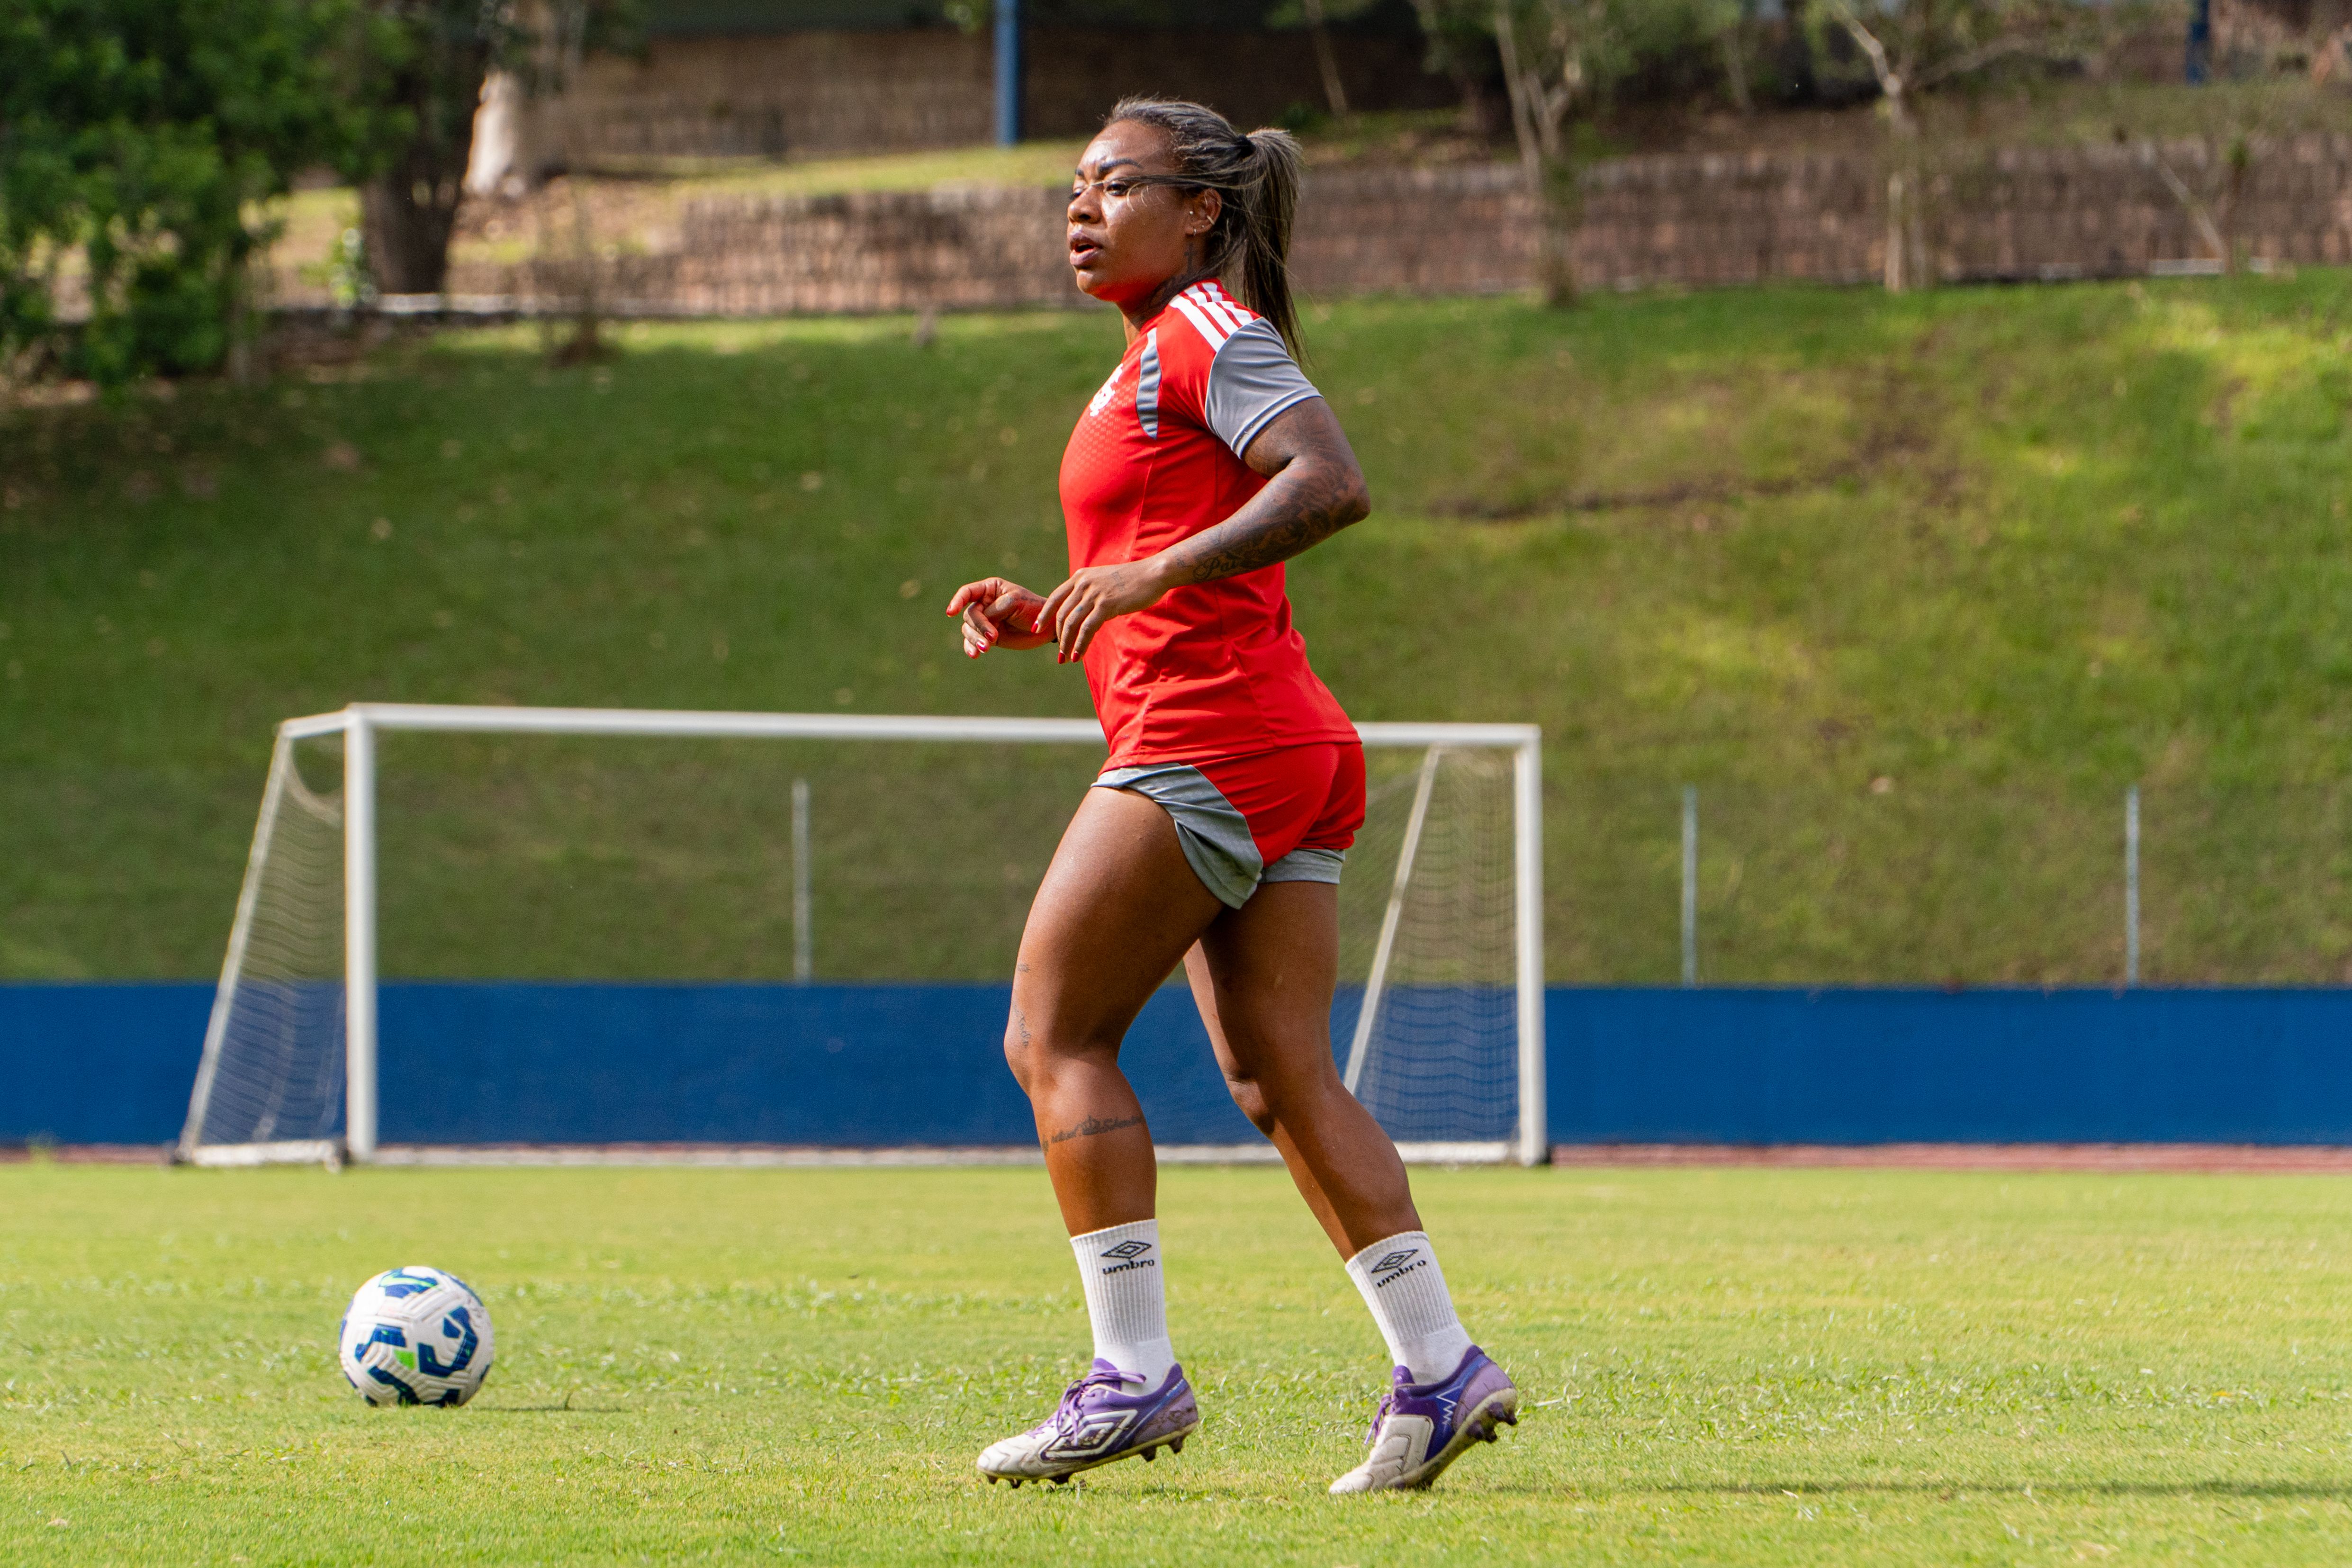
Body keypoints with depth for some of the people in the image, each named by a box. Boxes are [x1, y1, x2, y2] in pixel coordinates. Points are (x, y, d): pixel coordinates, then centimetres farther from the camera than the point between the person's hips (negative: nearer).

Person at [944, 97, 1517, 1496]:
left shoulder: (1208, 334, -6)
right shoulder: (1160, 359, 24)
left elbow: (1334, 483, -22)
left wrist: (1156, 570, -26)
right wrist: (1046, 619, 14)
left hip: (1207, 742, -10)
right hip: (1290, 752, 10)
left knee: (1056, 1035, -6)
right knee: (1281, 1076, 5)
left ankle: (1135, 1374, -9)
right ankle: (1441, 1368, -1)